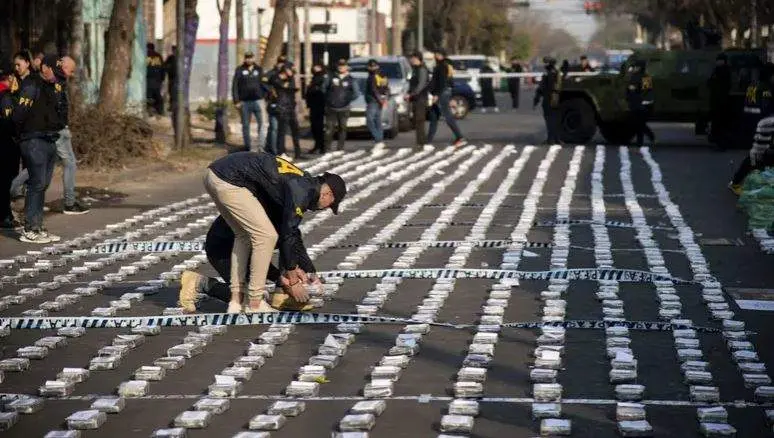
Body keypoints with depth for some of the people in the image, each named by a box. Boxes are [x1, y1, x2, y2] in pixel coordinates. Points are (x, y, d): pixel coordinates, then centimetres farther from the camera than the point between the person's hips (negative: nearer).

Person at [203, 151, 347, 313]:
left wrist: (293, 267, 32)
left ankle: (235, 301, 19)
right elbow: (288, 235, -6)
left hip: (213, 174, 10)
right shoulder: (301, 192, -8)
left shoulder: (299, 182, 21)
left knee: (244, 235, 21)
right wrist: (293, 279, 3)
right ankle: (255, 304, 2)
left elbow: (287, 229, 29)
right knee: (266, 236, -3)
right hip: (229, 181, -10)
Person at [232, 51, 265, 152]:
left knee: (262, 123, -13)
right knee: (245, 125, 6)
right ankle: (248, 147, 13)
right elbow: (235, 86, 0)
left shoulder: (258, 69, 11)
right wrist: (236, 101, -6)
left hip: (257, 101, 1)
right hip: (245, 102, -1)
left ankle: (261, 145, -11)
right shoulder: (240, 70, 3)